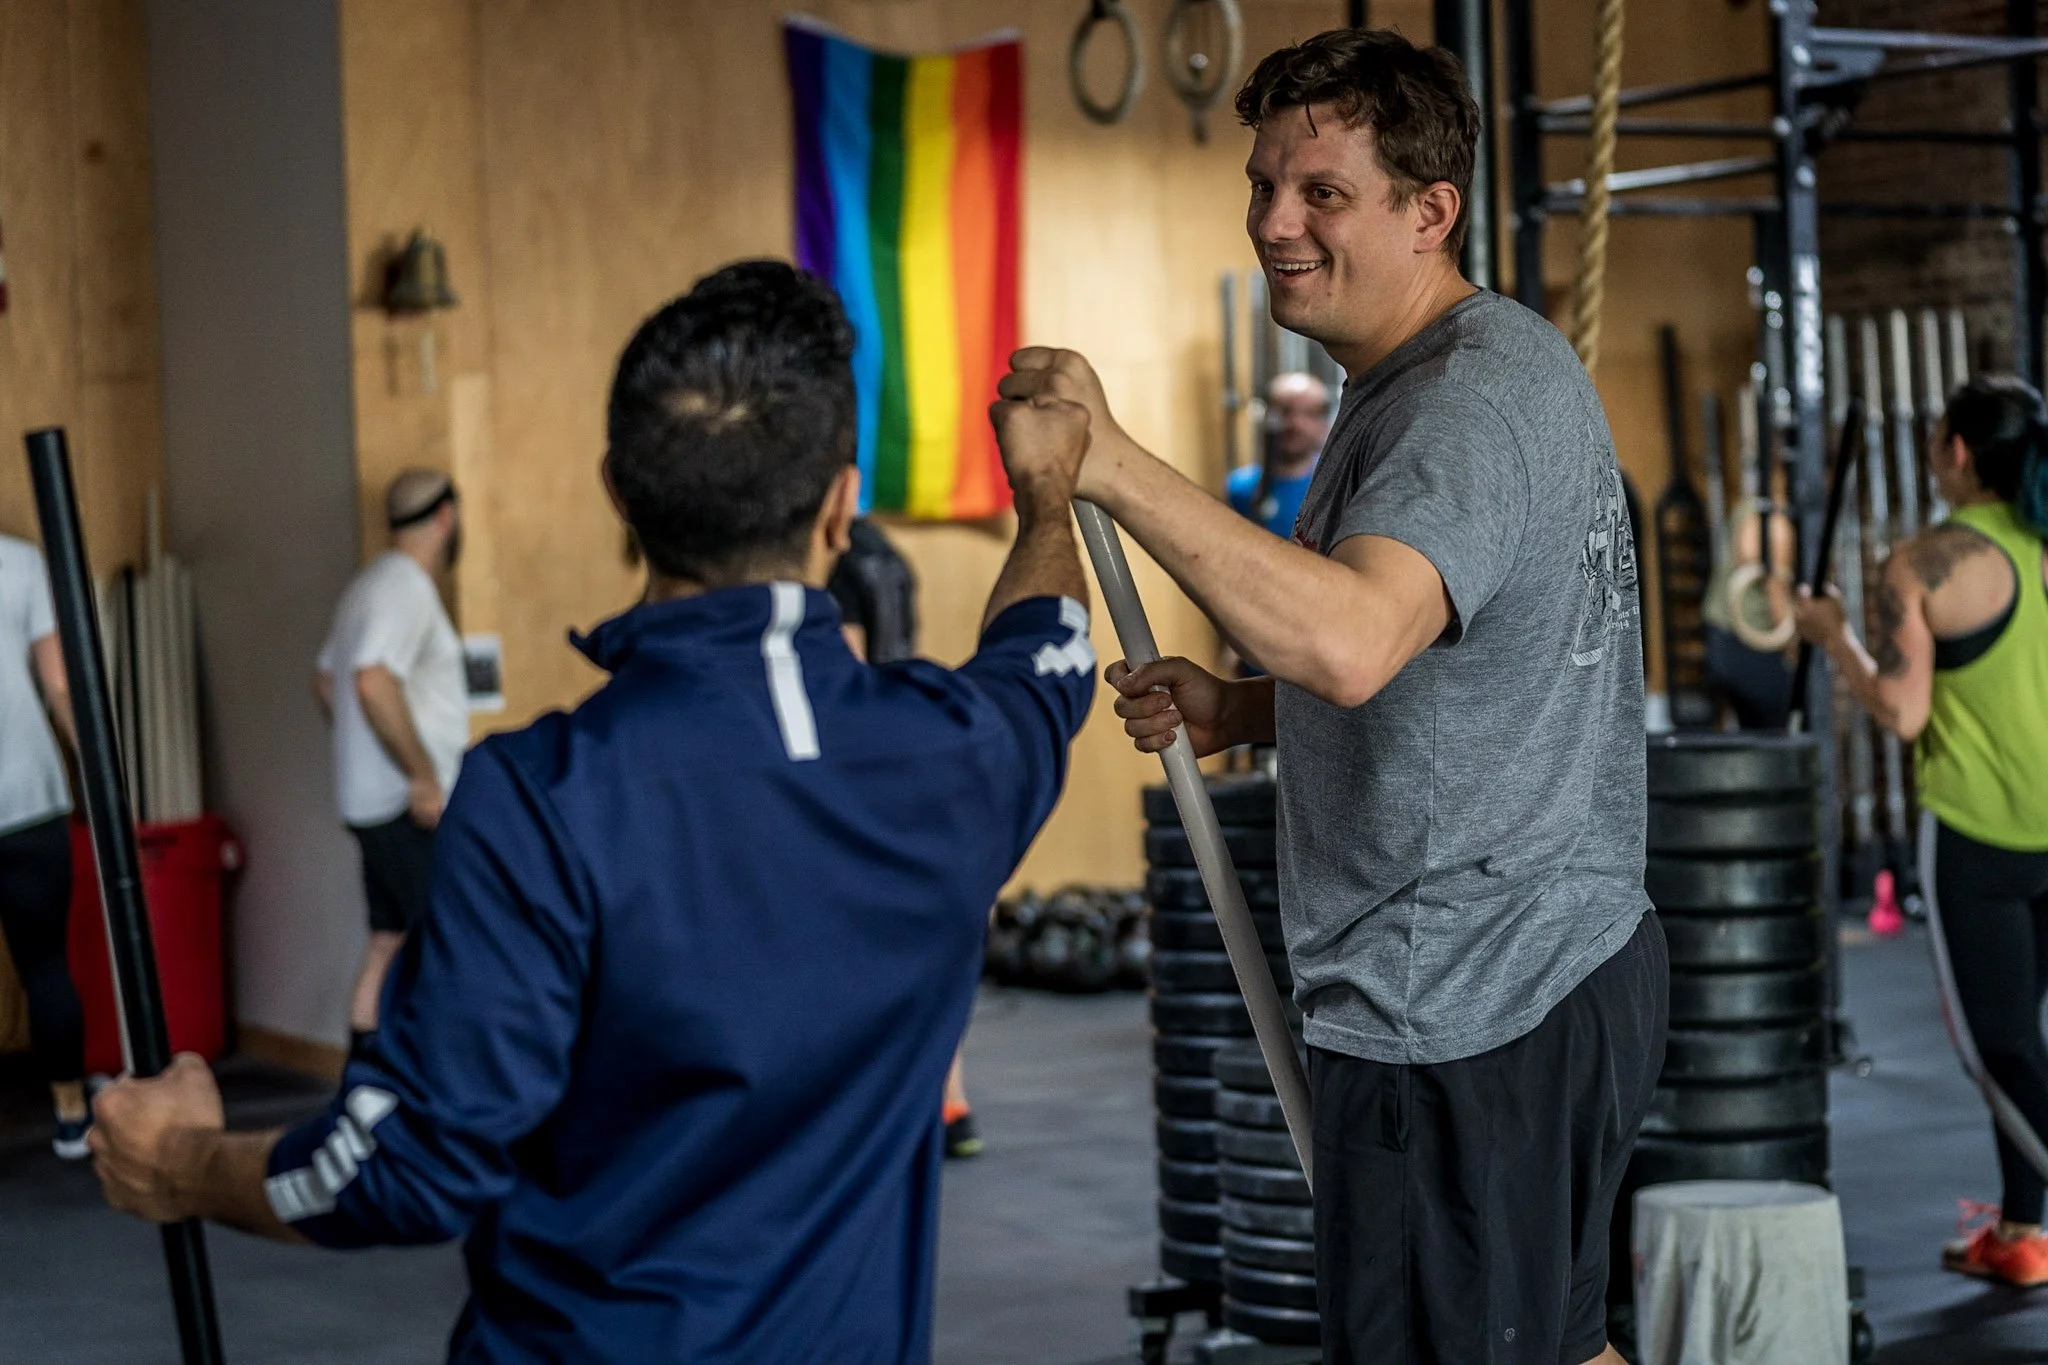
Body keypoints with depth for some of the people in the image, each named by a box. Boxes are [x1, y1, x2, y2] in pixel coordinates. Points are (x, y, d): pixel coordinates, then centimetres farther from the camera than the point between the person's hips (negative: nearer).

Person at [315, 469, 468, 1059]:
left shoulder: (370, 584, 17)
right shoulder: (406, 588, -15)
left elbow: (327, 682, 25)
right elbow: (374, 683, -27)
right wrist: (423, 775, -23)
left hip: (373, 803, 10)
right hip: (410, 805, -10)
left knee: (389, 940, 11)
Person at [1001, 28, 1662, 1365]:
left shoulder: (1478, 395, -19)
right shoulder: (1499, 363, 16)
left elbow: (1351, 642, -38)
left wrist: (1113, 465, -40)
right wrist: (1232, 711, 9)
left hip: (1463, 1021, -11)